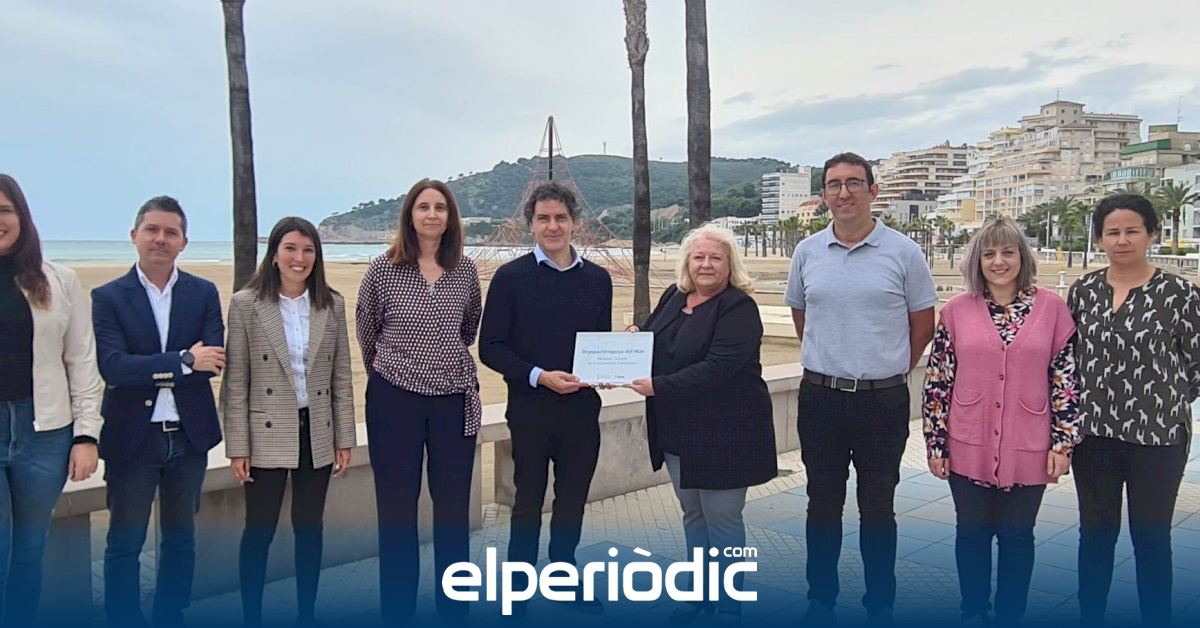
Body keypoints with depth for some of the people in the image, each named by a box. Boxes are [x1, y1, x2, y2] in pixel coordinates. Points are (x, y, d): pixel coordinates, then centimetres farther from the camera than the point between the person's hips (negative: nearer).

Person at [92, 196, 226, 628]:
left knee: (180, 539, 15)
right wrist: (183, 361, -20)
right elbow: (112, 366, -16)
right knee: (124, 544, 6)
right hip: (132, 438, -2)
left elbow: (212, 361, -10)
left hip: (189, 435, 2)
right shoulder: (108, 297, -3)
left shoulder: (204, 293, 2)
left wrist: (146, 371, -14)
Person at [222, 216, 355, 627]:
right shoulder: (245, 304, -7)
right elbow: (234, 382, -6)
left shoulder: (332, 304, 1)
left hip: (317, 434, 3)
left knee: (309, 526, 14)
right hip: (267, 436, -3)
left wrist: (344, 438, 3)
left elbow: (342, 377, 5)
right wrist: (237, 447, -7)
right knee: (259, 530, 5)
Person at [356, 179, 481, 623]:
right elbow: (366, 332, 9)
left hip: (455, 399, 2)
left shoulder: (465, 270, 3)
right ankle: (397, 610, 20)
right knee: (397, 508, 7)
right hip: (395, 398, -2)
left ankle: (454, 608, 23)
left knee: (454, 507, 9)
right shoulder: (382, 270, -4)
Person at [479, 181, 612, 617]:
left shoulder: (598, 279, 6)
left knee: (572, 499, 15)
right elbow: (490, 348, -6)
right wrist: (539, 376, -18)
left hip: (582, 408, 3)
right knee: (528, 502, 8)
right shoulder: (511, 277, -5)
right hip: (530, 409, -3)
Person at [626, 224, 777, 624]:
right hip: (678, 432, 7)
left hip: (723, 433, -7)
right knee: (693, 515, 18)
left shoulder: (739, 308, -14)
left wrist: (658, 387, -26)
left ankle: (728, 606, 20)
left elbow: (717, 369, -25)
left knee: (722, 519, 4)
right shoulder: (673, 297, 7)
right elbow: (652, 343, 21)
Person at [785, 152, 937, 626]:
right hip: (820, 396, 2)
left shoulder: (902, 252, -4)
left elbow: (922, 324, 4)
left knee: (877, 508, 10)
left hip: (883, 400, -2)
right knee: (822, 506, 12)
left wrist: (889, 371, 9)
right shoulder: (807, 252, 4)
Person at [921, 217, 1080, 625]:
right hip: (969, 449, 1)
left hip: (1027, 450, 0)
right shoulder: (957, 310, -1)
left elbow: (1067, 378, 0)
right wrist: (935, 442, 1)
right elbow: (937, 380, 1)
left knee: (1017, 536, 13)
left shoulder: (1051, 308, -2)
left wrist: (1063, 441, -3)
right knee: (972, 534, 13)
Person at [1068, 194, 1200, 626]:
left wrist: (1161, 404, 4)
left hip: (1157, 437, -3)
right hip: (1093, 433, 3)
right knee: (1095, 534, 15)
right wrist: (1100, 398, 8)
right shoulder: (1083, 291, 3)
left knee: (1151, 539, 10)